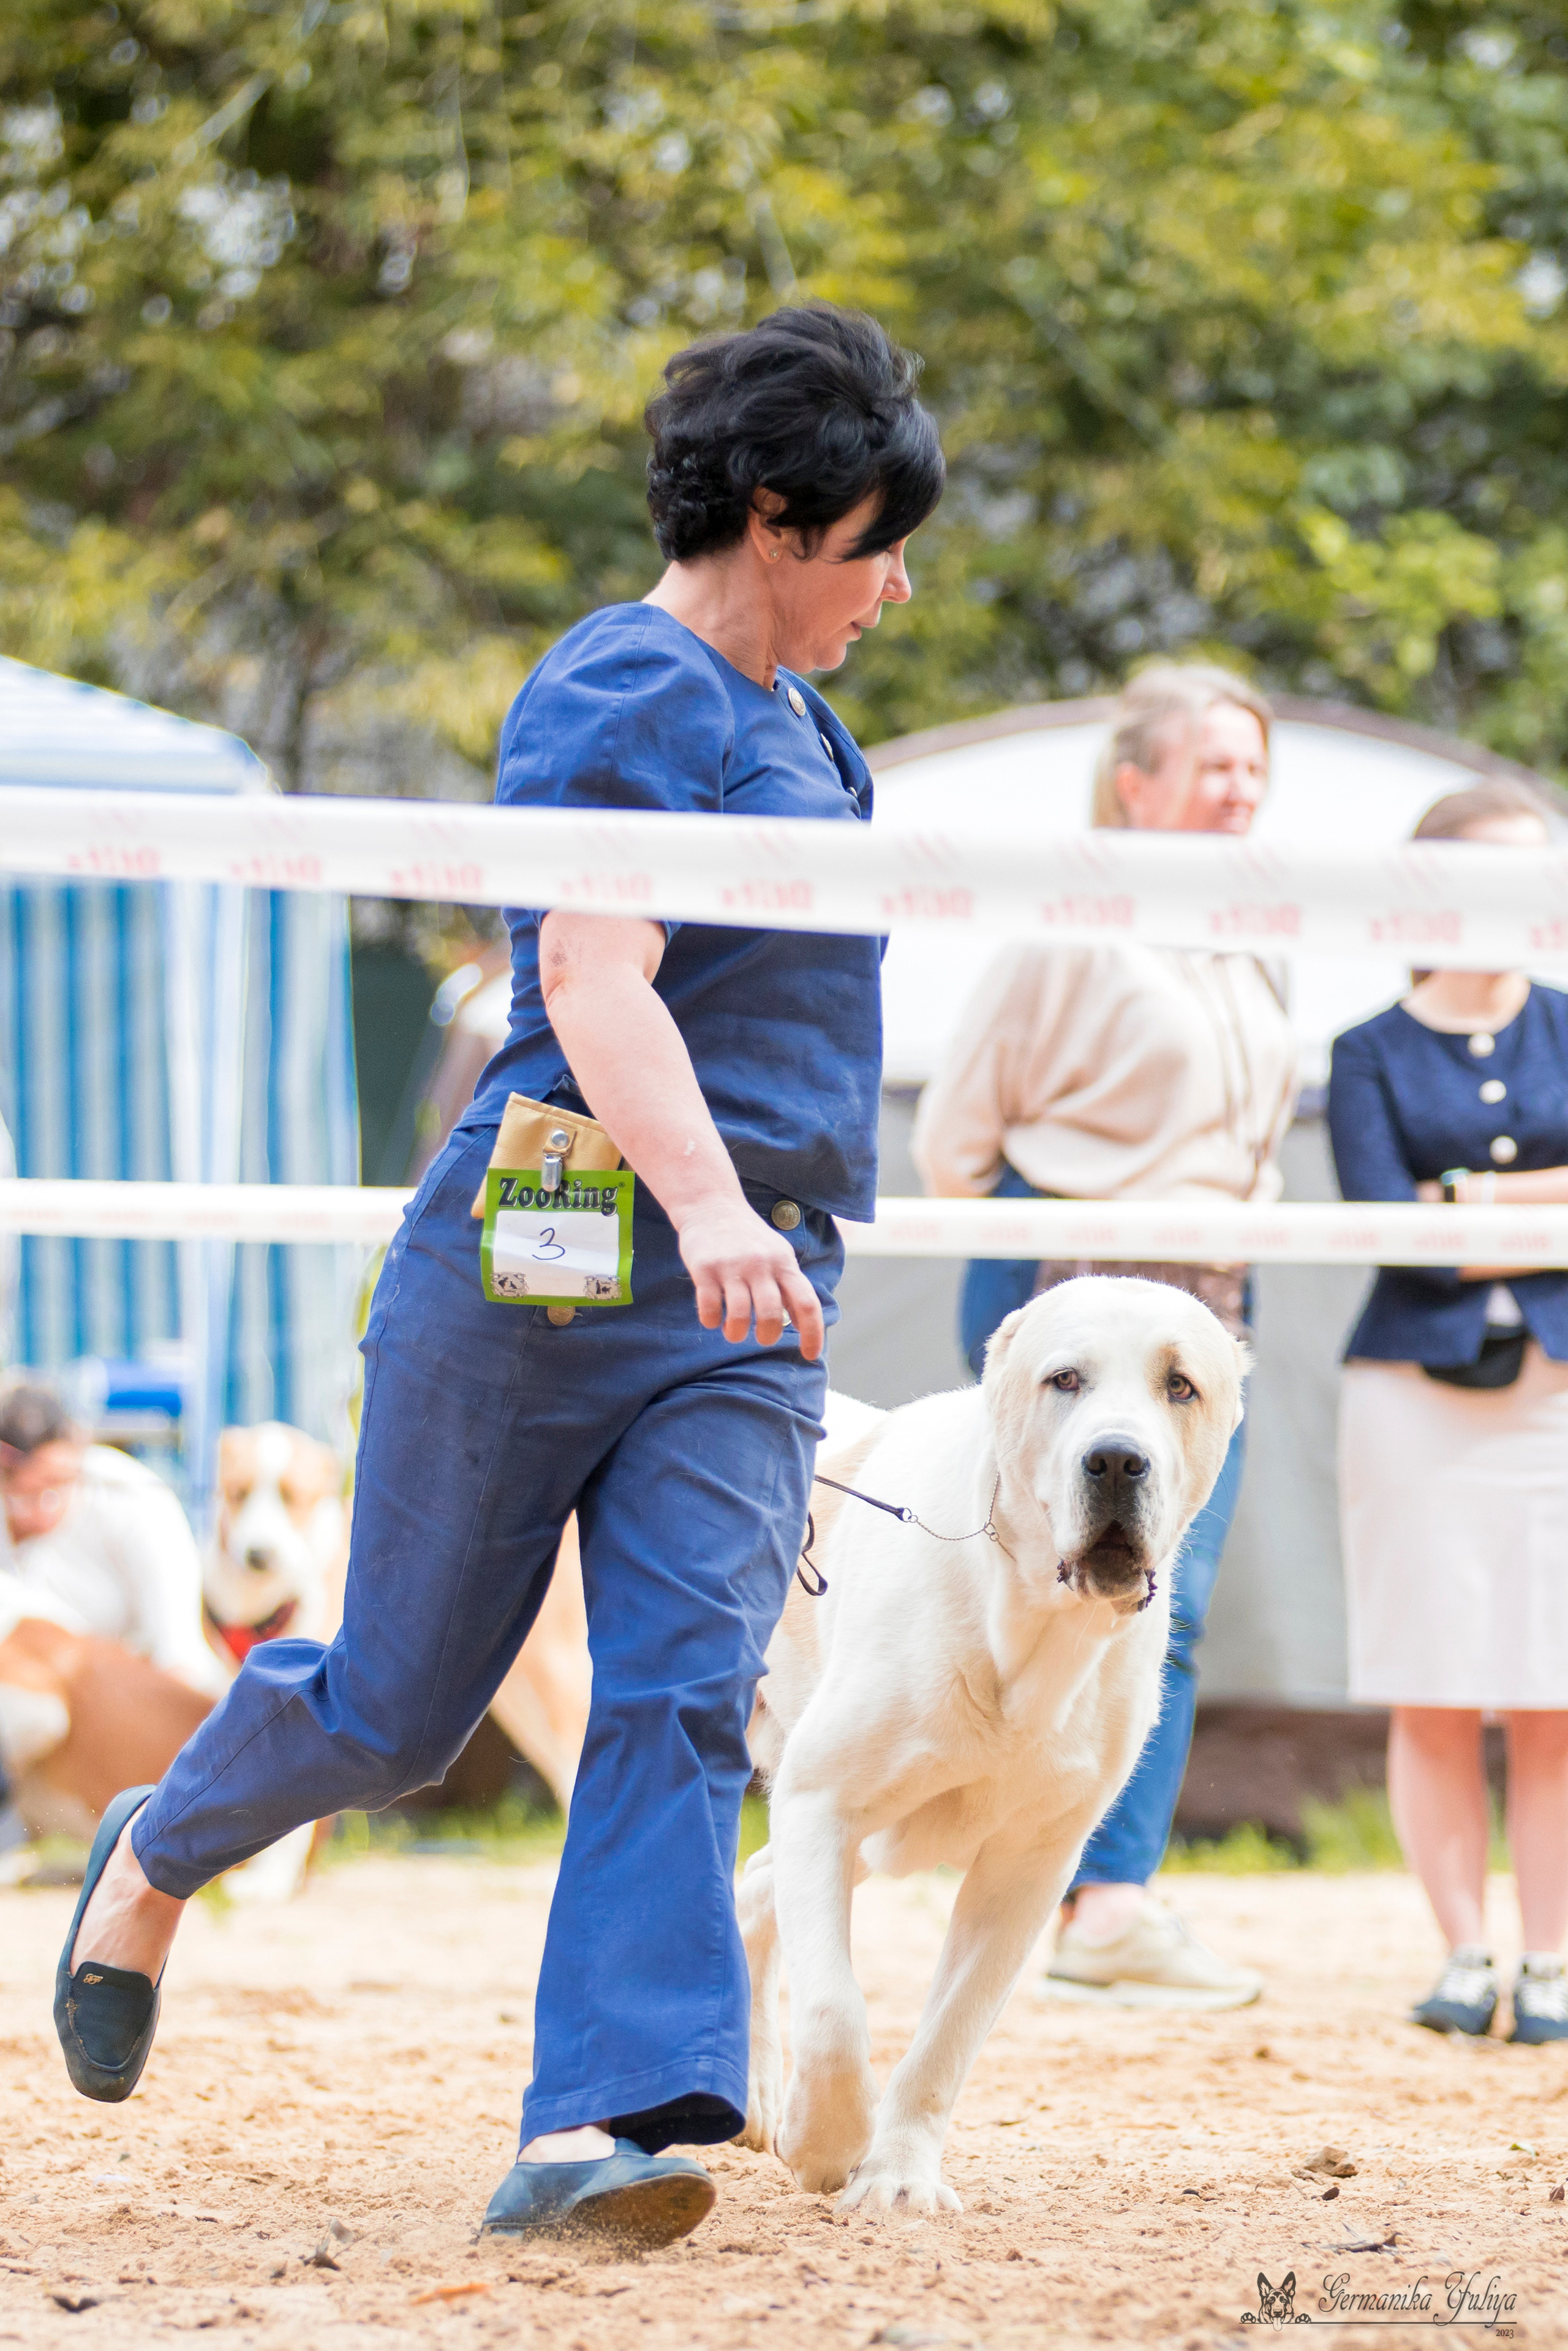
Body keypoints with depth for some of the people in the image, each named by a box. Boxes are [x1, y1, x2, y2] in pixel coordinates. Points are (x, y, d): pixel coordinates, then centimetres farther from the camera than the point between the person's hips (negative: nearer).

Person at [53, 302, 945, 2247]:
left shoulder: (782, 720, 20)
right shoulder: (630, 690, -10)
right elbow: (595, 982, -23)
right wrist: (702, 1198, -37)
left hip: (747, 1304, 7)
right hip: (544, 1272, -7)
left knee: (685, 1695, -11)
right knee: (396, 1706, 5)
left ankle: (591, 2126, -17)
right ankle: (155, 1865, 34)